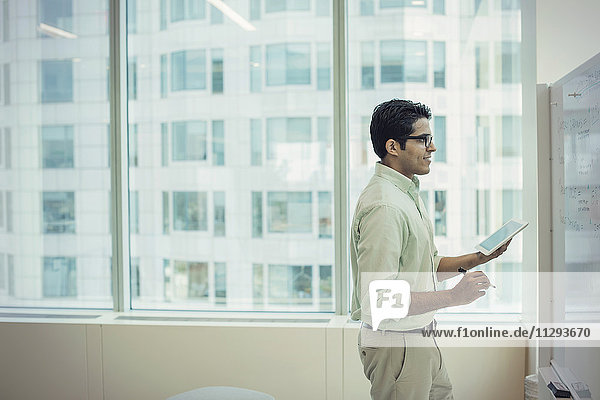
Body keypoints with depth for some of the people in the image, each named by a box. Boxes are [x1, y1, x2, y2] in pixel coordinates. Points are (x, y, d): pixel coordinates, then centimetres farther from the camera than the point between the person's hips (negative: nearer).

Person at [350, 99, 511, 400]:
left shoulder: (408, 193, 11)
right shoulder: (383, 206, -24)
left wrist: (476, 259, 5)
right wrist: (453, 297, -25)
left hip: (420, 337, 10)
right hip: (395, 343, -10)